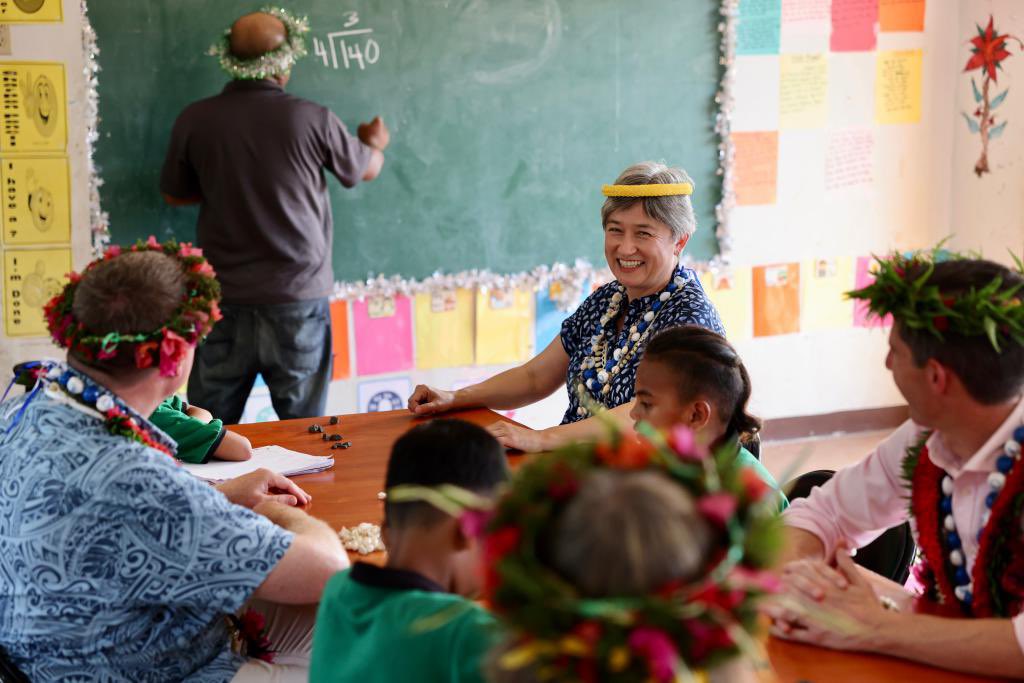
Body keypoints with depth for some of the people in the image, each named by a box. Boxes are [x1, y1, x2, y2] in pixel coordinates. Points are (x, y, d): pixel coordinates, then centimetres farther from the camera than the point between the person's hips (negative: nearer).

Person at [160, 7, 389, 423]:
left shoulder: (195, 120, -6)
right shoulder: (311, 119, -10)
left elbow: (174, 195, 10)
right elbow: (366, 170, 9)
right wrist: (375, 144, 32)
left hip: (224, 298, 2)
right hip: (298, 297, -1)